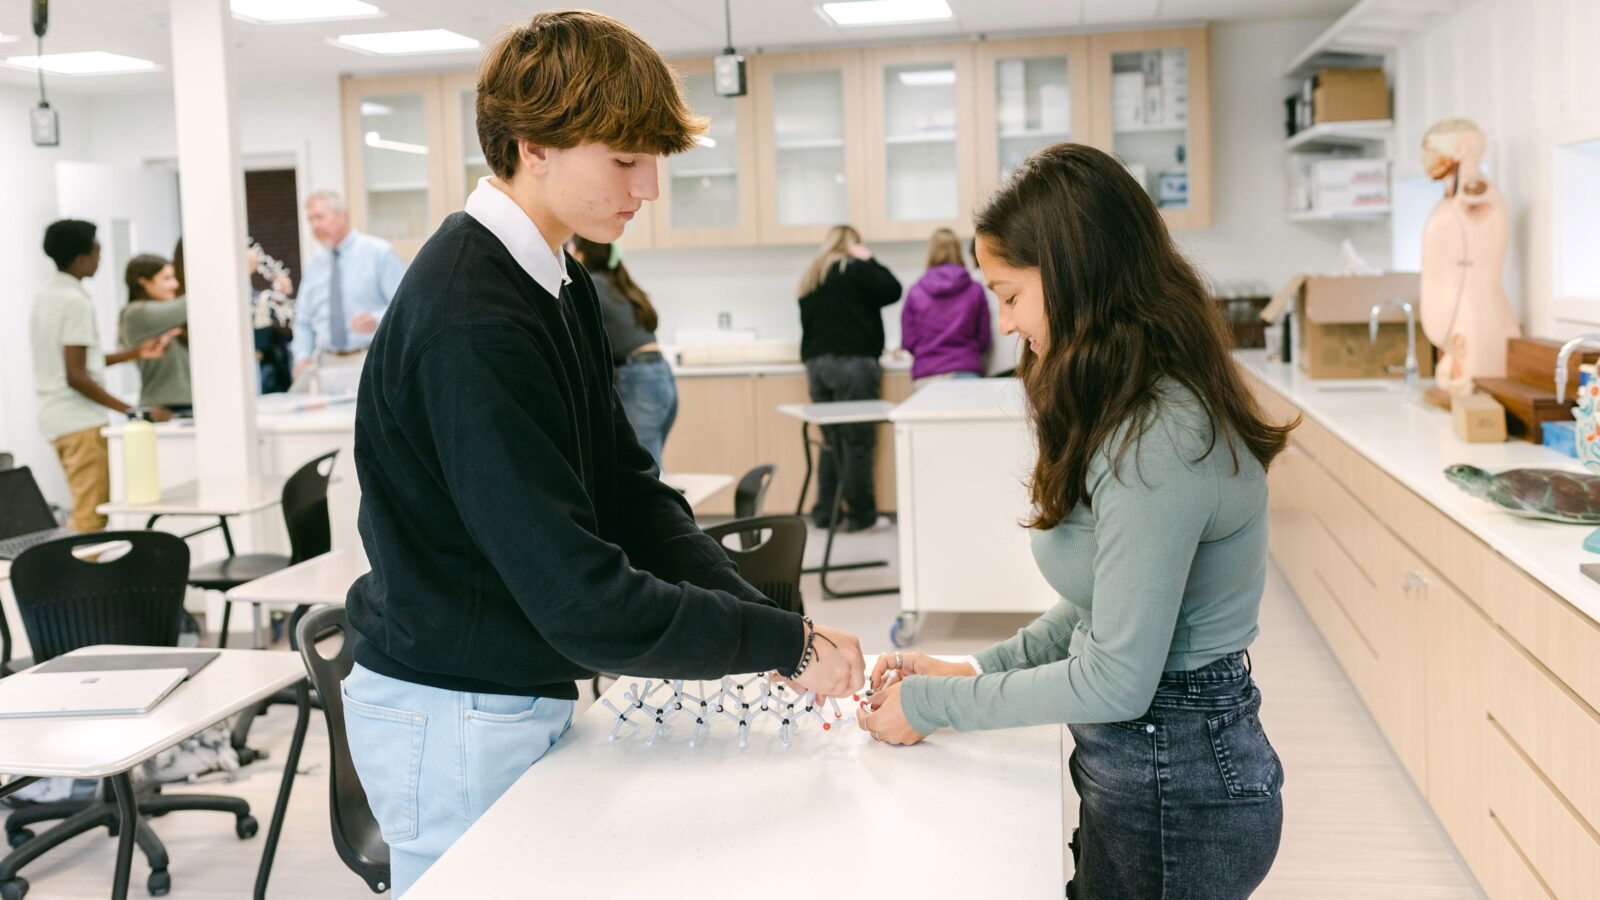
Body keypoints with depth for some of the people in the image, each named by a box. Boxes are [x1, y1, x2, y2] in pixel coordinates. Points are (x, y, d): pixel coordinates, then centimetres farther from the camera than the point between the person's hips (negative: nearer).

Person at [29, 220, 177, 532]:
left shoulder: (44, 297, 13)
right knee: (91, 517, -7)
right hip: (80, 420, -10)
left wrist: (135, 352, 18)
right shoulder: (75, 302, -15)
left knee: (85, 513, 16)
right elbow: (76, 377, -20)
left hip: (54, 417, 10)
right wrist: (133, 412, -20)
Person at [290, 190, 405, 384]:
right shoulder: (313, 267, 18)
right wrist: (302, 357, 5)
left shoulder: (379, 253, 2)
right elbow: (303, 322, 23)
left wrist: (377, 320, -21)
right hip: (325, 363, 4)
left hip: (371, 361, -4)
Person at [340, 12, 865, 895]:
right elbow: (581, 597, -28)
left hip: (525, 698, 9)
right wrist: (786, 642, -21)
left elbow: (630, 491, 5)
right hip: (455, 721, -9)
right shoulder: (470, 324, -26)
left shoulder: (562, 286, 5)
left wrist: (762, 619, -7)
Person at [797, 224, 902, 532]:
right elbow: (892, 290, -3)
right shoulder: (855, 269, -6)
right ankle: (861, 515, 0)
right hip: (853, 364, -7)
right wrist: (870, 260, 6)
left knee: (830, 440, 11)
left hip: (816, 364, 7)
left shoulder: (810, 278, 18)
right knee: (857, 441, -3)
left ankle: (824, 512, 12)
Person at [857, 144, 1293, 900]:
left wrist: (933, 705, -15)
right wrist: (980, 670, 4)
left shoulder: (1156, 443, -27)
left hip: (1175, 793, -9)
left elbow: (1115, 682, -24)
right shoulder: (1137, 409, 6)